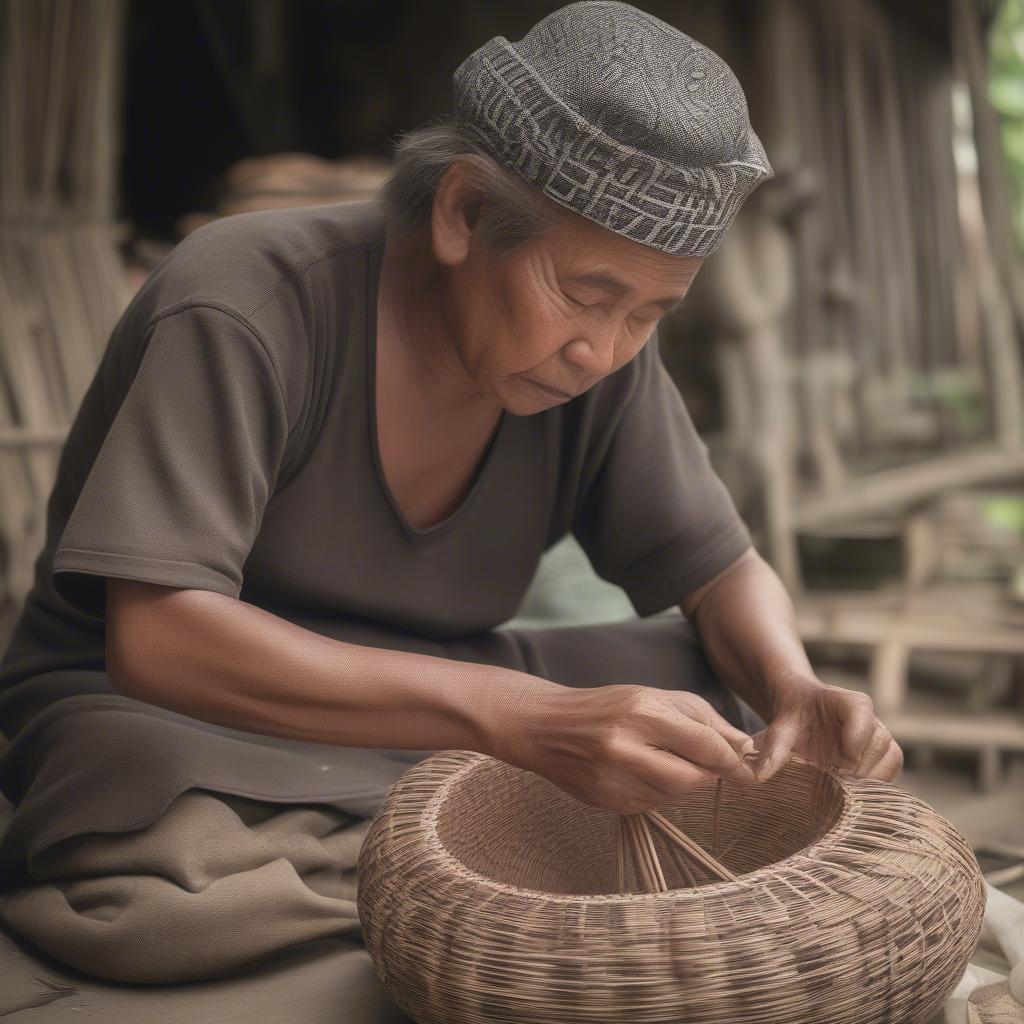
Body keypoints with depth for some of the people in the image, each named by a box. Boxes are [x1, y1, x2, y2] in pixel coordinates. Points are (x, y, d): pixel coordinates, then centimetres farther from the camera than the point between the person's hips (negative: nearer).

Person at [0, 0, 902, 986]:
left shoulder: (603, 353, -8)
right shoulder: (243, 304, -25)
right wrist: (521, 718, -44)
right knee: (153, 892, -38)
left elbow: (723, 572, 0)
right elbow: (156, 638, -34)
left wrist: (793, 689, -24)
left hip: (429, 710, 5)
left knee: (743, 699, -9)